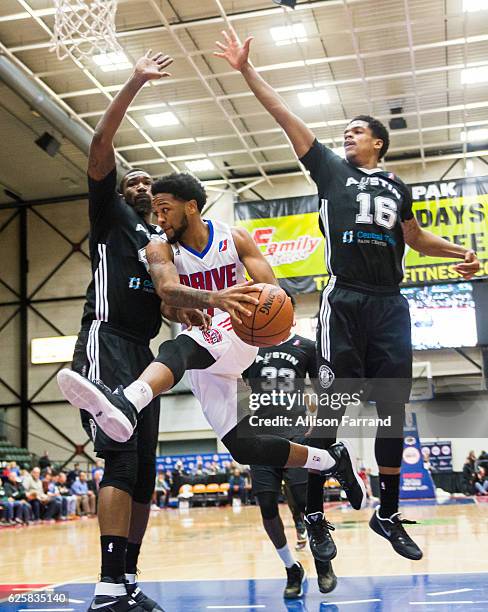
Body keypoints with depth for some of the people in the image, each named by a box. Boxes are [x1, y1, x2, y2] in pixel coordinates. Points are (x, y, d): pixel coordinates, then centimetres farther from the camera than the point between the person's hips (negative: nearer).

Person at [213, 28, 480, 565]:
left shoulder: (396, 187, 20)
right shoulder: (331, 169, 12)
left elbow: (416, 239, 32)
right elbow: (284, 116, 7)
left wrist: (460, 253, 17)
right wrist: (246, 70, 4)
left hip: (390, 305, 4)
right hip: (344, 301, -3)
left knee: (393, 412, 5)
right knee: (329, 408, -5)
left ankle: (387, 514, 17)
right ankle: (315, 516, 4)